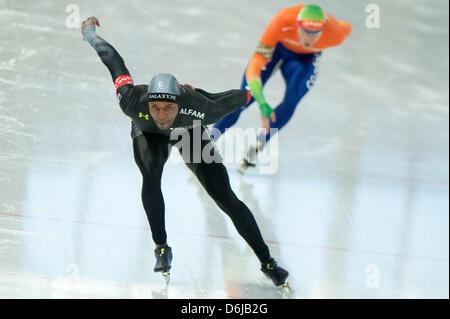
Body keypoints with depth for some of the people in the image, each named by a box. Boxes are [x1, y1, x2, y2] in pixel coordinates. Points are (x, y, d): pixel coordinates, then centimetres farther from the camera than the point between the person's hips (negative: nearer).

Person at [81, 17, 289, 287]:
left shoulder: (198, 108, -44)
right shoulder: (133, 101, -42)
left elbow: (241, 97, -26)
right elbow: (111, 57, -27)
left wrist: (195, 93, -13)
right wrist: (89, 31, -9)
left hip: (189, 133, 0)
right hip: (148, 134, 0)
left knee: (226, 198, -8)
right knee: (151, 173, -32)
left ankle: (267, 262, 3)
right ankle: (162, 249, -16)